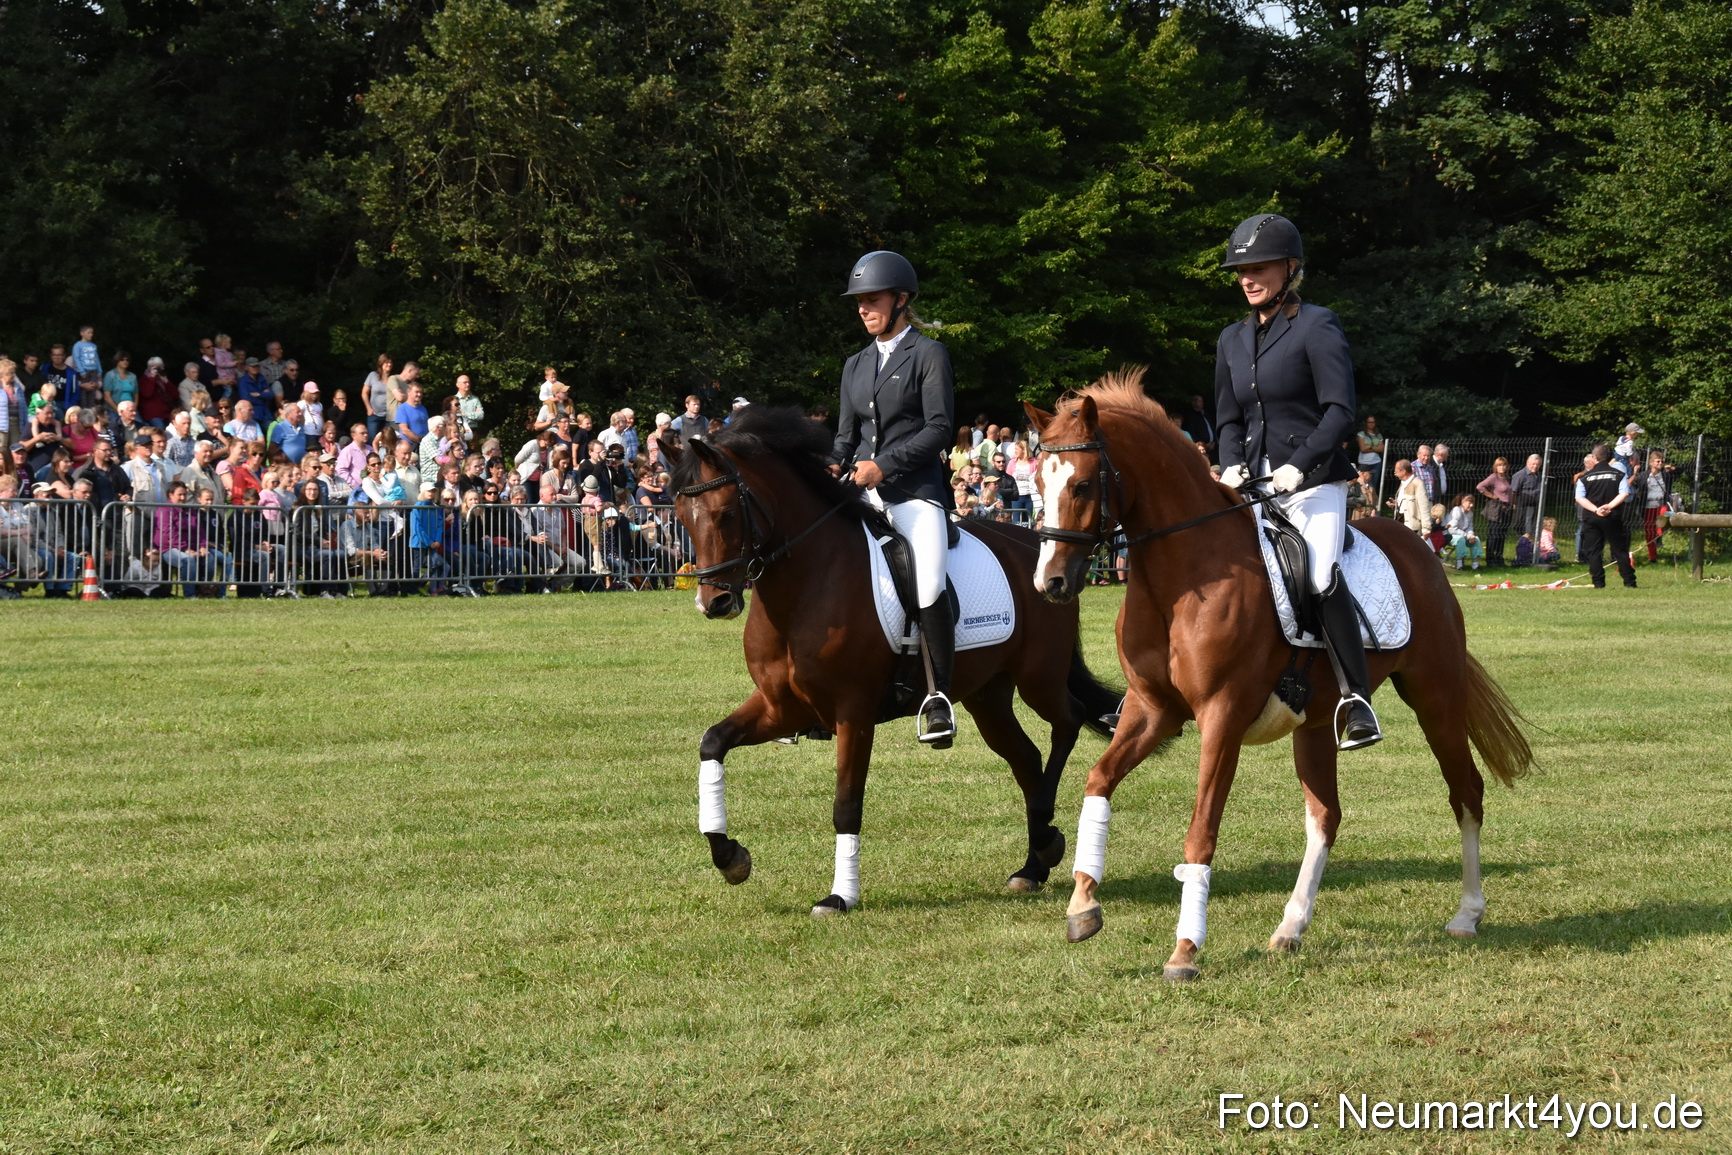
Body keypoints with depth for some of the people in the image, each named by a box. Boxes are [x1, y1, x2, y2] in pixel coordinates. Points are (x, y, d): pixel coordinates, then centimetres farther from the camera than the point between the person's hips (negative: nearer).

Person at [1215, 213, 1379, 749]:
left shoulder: (1317, 327, -4)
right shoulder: (1233, 339, 15)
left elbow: (1340, 410, -12)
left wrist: (1299, 465, -21)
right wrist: (1232, 464, -3)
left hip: (1313, 482, -7)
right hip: (1254, 485, 7)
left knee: (1319, 575, -27)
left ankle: (1357, 699, -22)